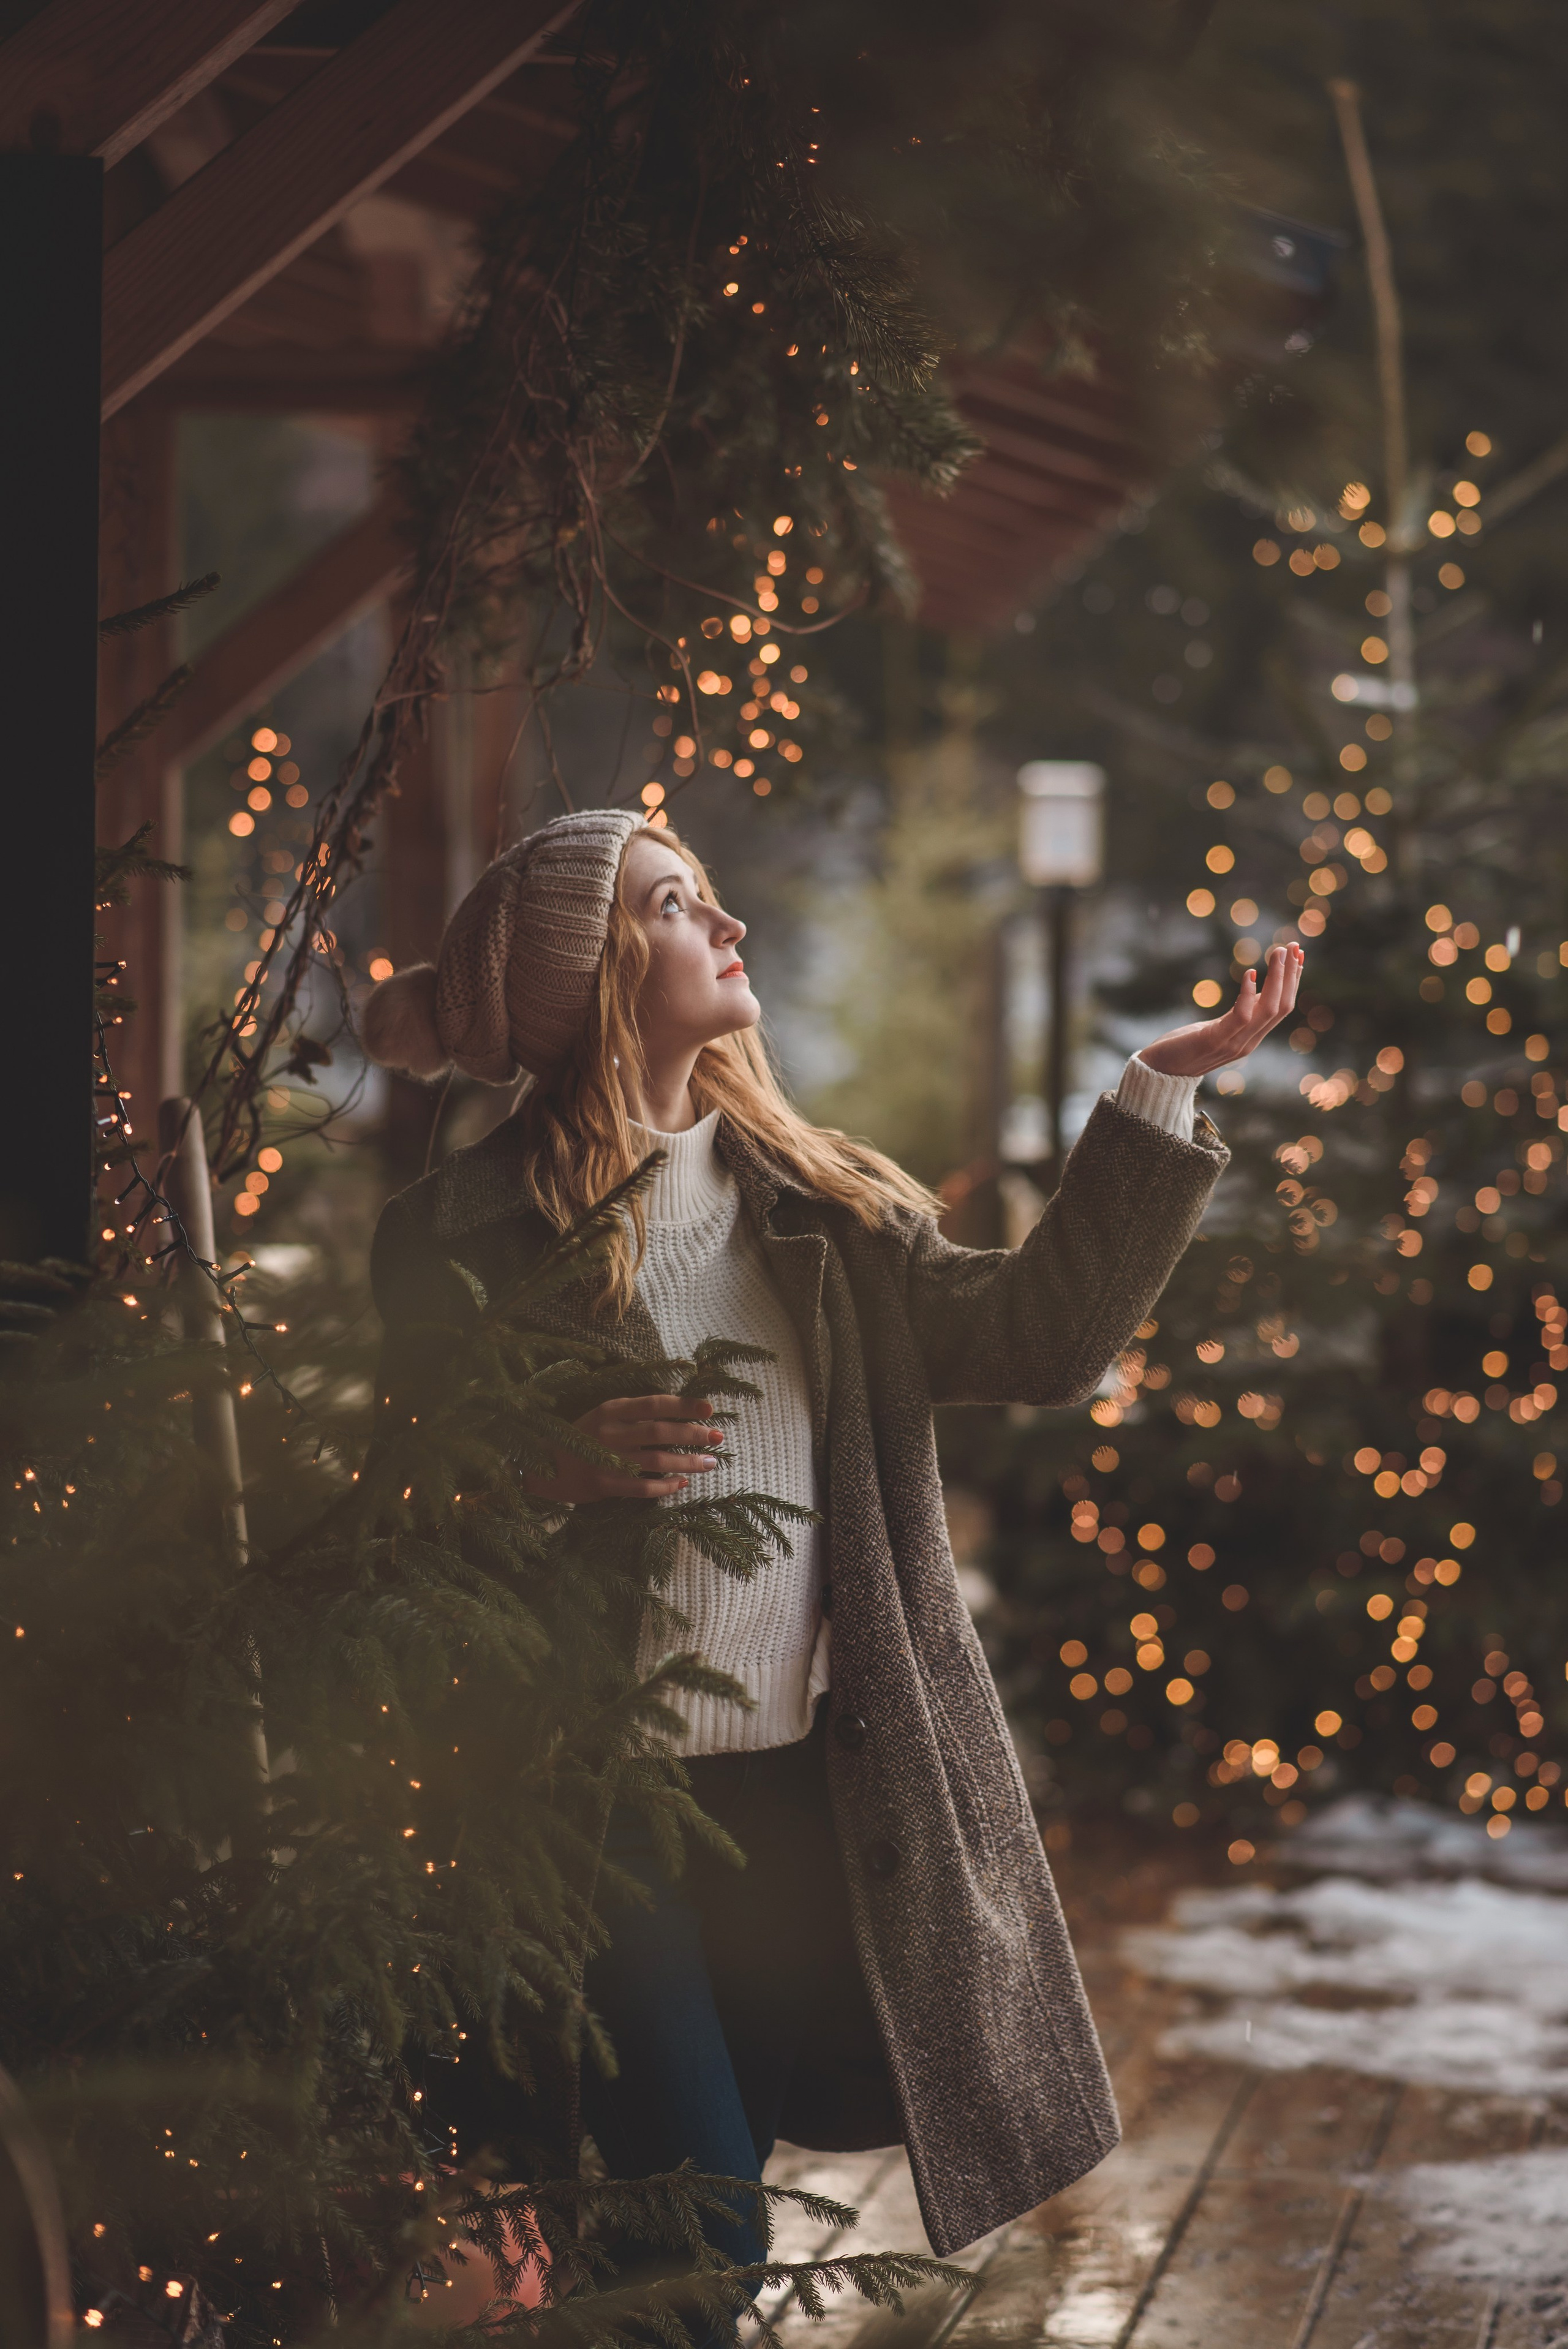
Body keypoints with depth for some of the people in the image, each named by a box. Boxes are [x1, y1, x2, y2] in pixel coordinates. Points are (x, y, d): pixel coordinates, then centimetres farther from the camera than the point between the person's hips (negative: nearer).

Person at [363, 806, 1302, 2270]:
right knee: (697, 2243, -9)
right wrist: (543, 1474, -22)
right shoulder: (461, 1231, -3)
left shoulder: (814, 1201, 11)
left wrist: (1161, 1092, -2)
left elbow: (1034, 1333, 2)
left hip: (809, 1782, 5)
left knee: (717, 2193, 12)